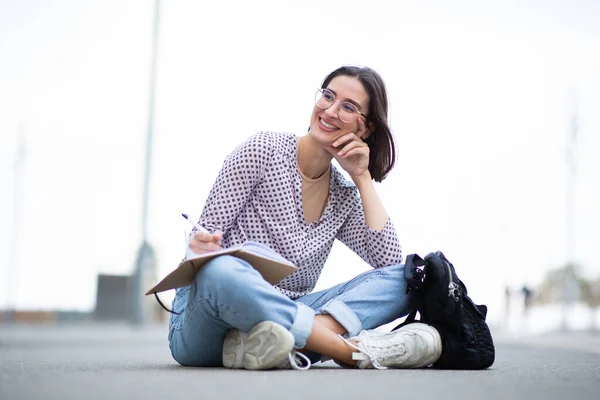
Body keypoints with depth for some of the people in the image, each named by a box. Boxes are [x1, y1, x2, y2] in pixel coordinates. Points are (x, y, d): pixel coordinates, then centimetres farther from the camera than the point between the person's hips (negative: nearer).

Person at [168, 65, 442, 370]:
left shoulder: (345, 197, 13)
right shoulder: (264, 150, -2)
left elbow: (388, 259, 0)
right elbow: (208, 233, -5)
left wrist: (362, 177, 1)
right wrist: (201, 244, -30)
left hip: (283, 317, 5)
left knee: (402, 278, -13)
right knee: (221, 271, -41)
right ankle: (359, 351, -35)